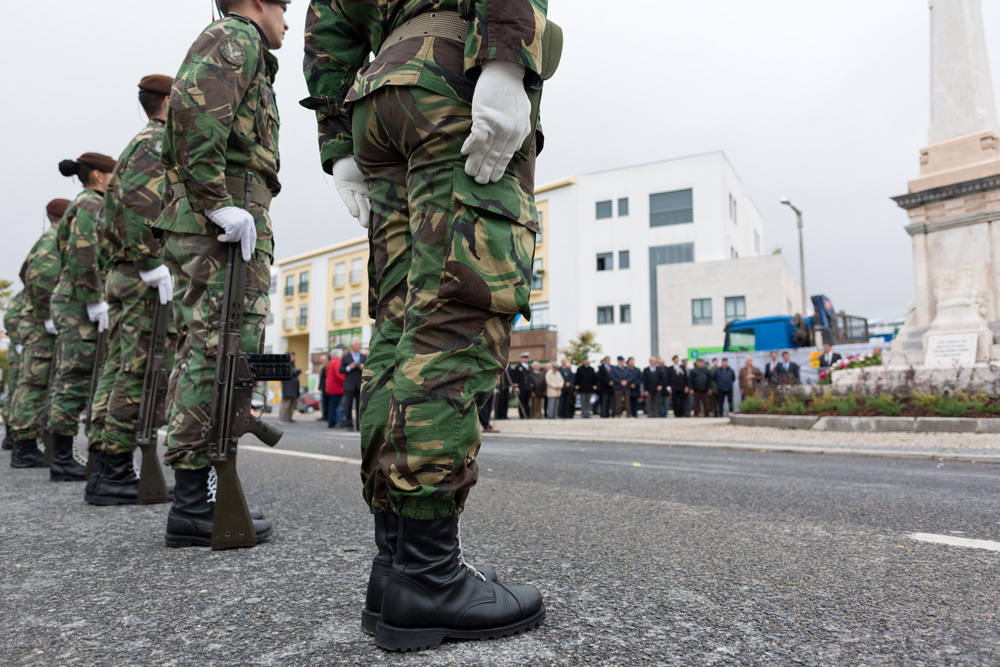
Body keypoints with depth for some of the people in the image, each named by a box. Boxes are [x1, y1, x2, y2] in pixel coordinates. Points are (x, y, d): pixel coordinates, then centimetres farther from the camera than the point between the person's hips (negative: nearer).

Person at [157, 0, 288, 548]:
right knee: (221, 356, -14)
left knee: (201, 356, 6)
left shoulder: (222, 47, 34)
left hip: (192, 223, 10)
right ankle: (195, 503, -12)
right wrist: (220, 202, -21)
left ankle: (196, 500, 11)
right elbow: (193, 107, -16)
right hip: (227, 226, -10)